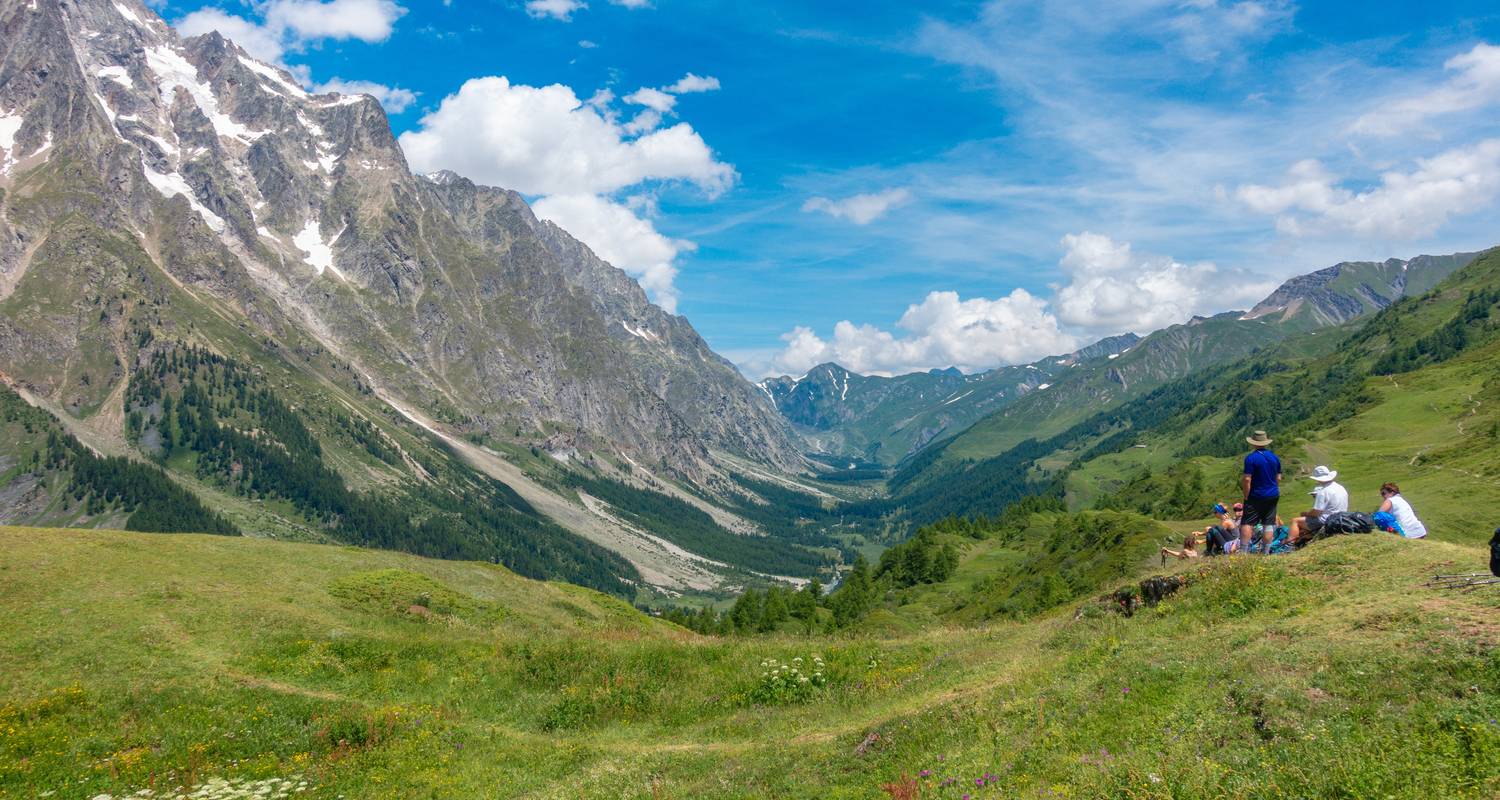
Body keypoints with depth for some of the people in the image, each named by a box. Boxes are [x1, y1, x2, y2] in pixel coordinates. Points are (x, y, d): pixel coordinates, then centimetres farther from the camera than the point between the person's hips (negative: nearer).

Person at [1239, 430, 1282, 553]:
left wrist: (1246, 496, -10)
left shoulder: (1251, 458, -13)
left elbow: (1247, 479, -17)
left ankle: (1243, 550, -8)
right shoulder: (1274, 457, 6)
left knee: (1247, 523, -2)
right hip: (1273, 496, 6)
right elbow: (1278, 478, 10)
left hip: (1256, 496, -6)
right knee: (1269, 524, 8)